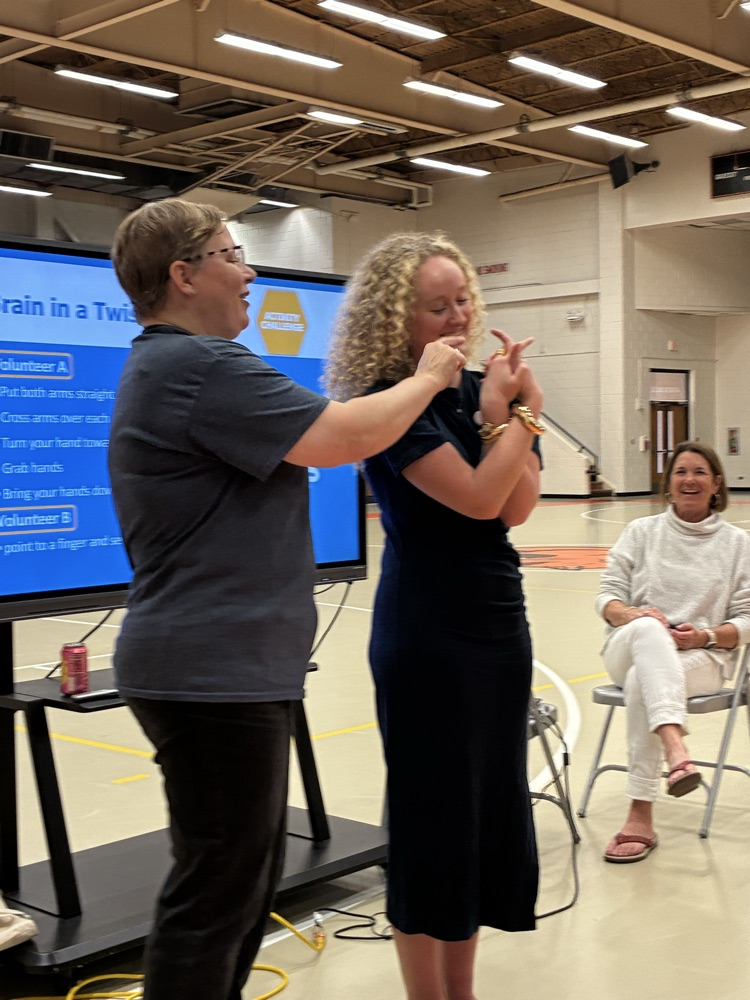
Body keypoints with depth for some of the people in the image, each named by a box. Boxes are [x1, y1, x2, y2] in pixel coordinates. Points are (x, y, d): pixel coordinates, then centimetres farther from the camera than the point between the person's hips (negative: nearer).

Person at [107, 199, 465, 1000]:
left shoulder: (162, 366, 17)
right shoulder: (199, 366, -18)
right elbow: (345, 437, -20)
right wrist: (427, 378, -5)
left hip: (213, 666, 11)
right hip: (213, 672, -11)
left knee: (246, 875, 19)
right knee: (216, 892, -2)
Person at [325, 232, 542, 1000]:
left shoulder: (478, 388, 6)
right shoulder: (390, 402, -14)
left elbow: (516, 507, -3)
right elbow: (477, 497, -22)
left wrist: (507, 411, -13)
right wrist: (516, 413, -12)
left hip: (499, 620, 8)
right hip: (427, 634, -8)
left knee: (492, 800, 14)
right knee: (433, 809, 2)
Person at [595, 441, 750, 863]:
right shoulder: (642, 531, 14)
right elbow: (608, 595, 8)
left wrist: (706, 635, -15)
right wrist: (632, 614, -15)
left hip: (703, 657, -1)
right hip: (632, 648, 1)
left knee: (641, 682, -36)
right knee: (647, 629, -38)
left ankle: (641, 817, -36)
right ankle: (677, 752, -56)